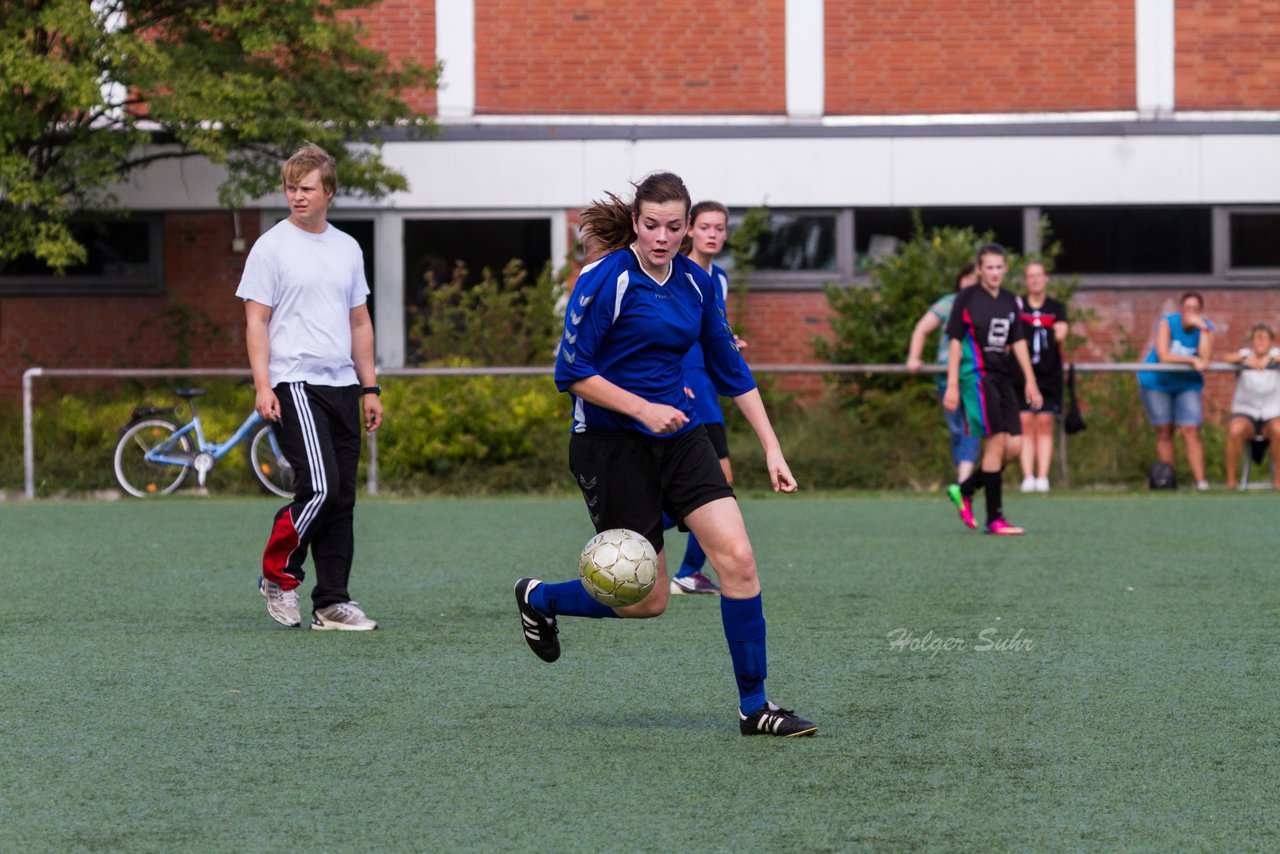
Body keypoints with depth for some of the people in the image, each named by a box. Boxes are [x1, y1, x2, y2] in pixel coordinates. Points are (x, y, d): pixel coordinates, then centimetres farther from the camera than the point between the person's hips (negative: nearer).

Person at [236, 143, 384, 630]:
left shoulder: (347, 248, 15)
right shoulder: (271, 247, -2)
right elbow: (256, 320, -4)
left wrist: (370, 388, 16)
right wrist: (262, 385, -13)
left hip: (342, 386, 6)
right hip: (295, 383, -6)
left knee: (342, 498, 4)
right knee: (319, 487, -18)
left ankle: (332, 604, 9)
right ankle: (277, 576, 2)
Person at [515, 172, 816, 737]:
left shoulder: (696, 282, 5)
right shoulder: (605, 279, -14)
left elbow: (730, 369, 13)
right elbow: (571, 372, -13)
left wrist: (771, 447, 9)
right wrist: (643, 408, -21)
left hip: (680, 436, 6)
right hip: (610, 446, -6)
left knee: (737, 557, -11)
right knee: (647, 599, -2)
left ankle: (754, 706, -3)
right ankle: (537, 598, 27)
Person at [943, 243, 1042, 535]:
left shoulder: (1010, 301, 14)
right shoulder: (967, 298, -3)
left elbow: (1018, 342, 18)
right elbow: (955, 342, -3)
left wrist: (1030, 382, 14)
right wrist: (952, 385, -8)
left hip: (1003, 377, 7)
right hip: (977, 376, -7)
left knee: (1014, 446, -2)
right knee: (996, 442, -14)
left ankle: (965, 490, 17)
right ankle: (995, 519, -10)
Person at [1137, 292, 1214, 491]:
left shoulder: (1206, 328, -8)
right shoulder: (1167, 322, -13)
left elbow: (1205, 359, -24)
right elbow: (1164, 357, -24)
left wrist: (1203, 329, -27)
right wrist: (1192, 360, -26)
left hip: (1187, 383, 1)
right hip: (1157, 382, -1)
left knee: (1191, 431, -12)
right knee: (1164, 432, 2)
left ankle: (1200, 480, -17)